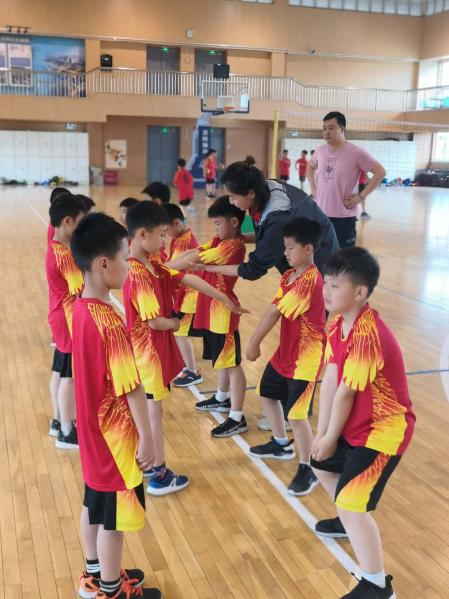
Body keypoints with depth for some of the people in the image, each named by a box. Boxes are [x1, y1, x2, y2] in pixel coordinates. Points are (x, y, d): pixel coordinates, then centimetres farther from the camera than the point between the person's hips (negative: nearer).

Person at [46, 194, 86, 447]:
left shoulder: (57, 248, 7)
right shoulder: (64, 255, -24)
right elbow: (83, 288, -26)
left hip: (63, 318, 10)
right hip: (70, 321, -10)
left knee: (60, 372, 18)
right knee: (70, 376, 0)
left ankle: (59, 421, 31)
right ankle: (67, 433, 11)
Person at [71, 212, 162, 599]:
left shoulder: (81, 308, -1)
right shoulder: (110, 322, -28)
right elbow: (131, 388, -25)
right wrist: (146, 437, -16)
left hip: (93, 429, 9)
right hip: (115, 435, -9)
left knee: (94, 506, 24)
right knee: (113, 518, 10)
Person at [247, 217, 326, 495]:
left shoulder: (310, 280, -25)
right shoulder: (289, 276, 5)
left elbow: (276, 312, -21)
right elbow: (273, 310, 3)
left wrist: (254, 343, -14)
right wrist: (255, 341, -3)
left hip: (305, 357, -10)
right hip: (285, 351, 10)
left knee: (296, 414, -8)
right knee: (268, 394, 23)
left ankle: (307, 470, 11)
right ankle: (281, 444, 44)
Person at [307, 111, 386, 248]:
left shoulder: (355, 152, -11)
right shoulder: (320, 151, 6)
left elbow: (380, 172, -9)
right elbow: (310, 167, 27)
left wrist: (361, 196, -13)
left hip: (344, 217, -5)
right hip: (321, 215, 6)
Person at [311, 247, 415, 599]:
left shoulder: (367, 335, -32)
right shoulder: (339, 325, -2)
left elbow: (345, 393, -23)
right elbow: (329, 381, -2)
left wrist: (330, 438, -10)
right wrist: (321, 434, -2)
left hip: (384, 429, -10)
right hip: (356, 424, 10)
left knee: (352, 504, -13)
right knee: (322, 464, 27)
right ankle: (349, 522, 53)